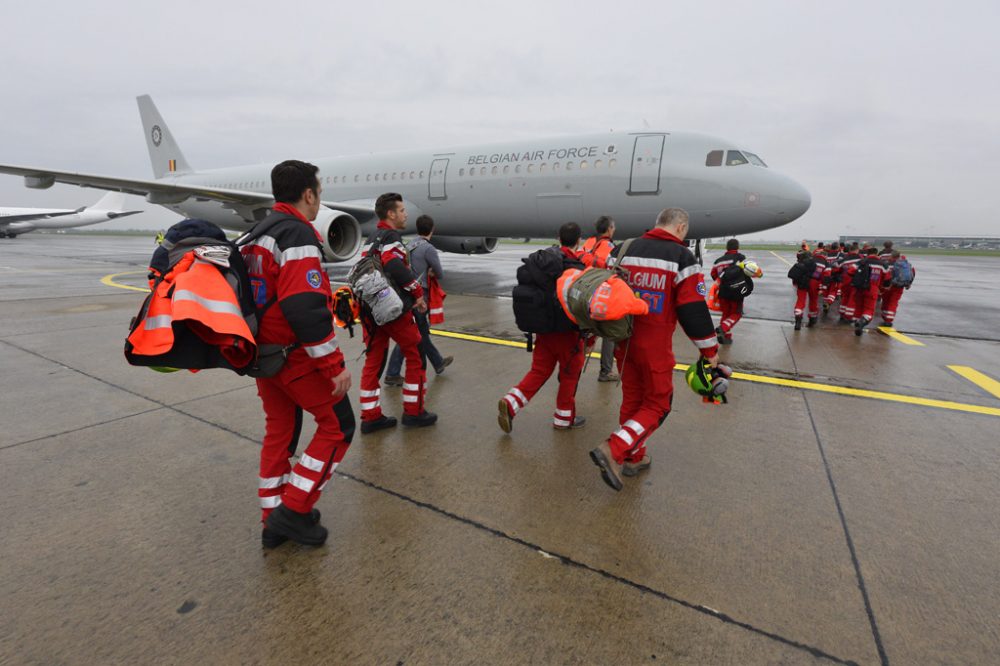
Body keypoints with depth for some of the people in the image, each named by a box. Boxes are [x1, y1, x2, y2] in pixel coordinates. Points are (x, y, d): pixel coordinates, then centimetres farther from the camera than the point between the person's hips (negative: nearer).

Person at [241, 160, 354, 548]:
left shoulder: (258, 233, 13)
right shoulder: (298, 235, -18)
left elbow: (260, 295, 18)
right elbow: (306, 311, -27)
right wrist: (335, 365, -23)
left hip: (263, 352, 10)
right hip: (296, 356, -9)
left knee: (279, 431, 17)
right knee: (338, 426, 5)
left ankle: (274, 522, 28)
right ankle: (293, 510, 9)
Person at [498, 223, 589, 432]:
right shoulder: (577, 268, -15)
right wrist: (590, 338, -2)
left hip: (543, 329, 6)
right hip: (568, 332, -5)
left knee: (539, 371, 15)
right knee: (569, 375, 12)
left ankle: (510, 403, 0)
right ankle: (564, 418, 26)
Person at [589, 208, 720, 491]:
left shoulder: (628, 250, 8)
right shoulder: (681, 257, -9)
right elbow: (694, 309, -11)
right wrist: (710, 349, -1)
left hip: (623, 340, 6)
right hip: (654, 346, -6)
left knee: (632, 399, 19)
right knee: (657, 404, 9)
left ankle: (634, 458, 30)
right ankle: (613, 451, -6)